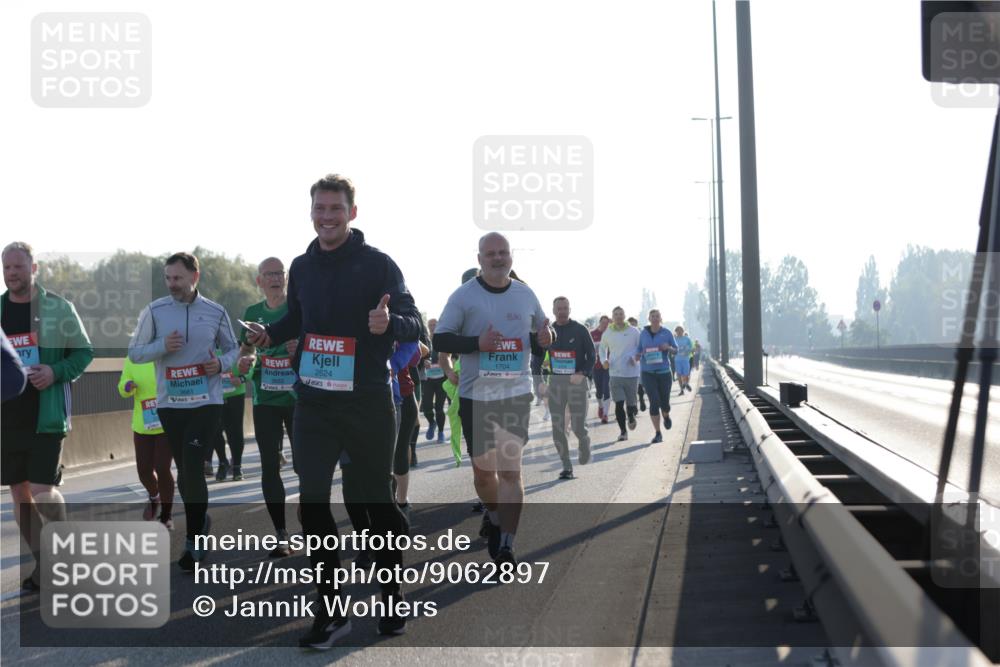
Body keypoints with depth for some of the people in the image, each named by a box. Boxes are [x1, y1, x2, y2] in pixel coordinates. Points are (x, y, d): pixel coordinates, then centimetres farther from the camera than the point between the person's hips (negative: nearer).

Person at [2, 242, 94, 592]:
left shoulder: (58, 308, -2)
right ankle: (44, 563, 20)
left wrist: (56, 372, -15)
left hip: (47, 415, -4)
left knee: (42, 491, -11)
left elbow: (84, 353, 1)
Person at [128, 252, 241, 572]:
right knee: (185, 470, 10)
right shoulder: (155, 311, 0)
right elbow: (134, 352, 3)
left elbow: (232, 348, 14)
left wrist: (222, 363, -8)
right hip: (170, 403, 2)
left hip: (207, 402, -2)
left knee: (192, 467, -13)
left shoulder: (216, 312, 2)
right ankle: (200, 523, 32)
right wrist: (162, 346, -15)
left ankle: (193, 539, -4)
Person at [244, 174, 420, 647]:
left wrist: (389, 323, -32)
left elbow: (415, 324, -11)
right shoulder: (302, 267, 9)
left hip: (368, 403, -4)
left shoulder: (378, 264, -7)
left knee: (377, 500, 8)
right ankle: (331, 611, 6)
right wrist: (270, 334, 2)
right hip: (313, 402, 4)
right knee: (312, 501, -3)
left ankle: (391, 599, 25)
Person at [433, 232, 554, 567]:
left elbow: (540, 335, 19)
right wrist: (477, 343, -20)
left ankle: (505, 546, -5)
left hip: (516, 394, 1)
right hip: (475, 395, -1)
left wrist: (543, 339, -5)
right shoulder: (464, 296, -2)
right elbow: (440, 340, -5)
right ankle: (495, 518, 39)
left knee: (510, 469, -8)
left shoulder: (526, 295, 7)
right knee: (483, 470, 10)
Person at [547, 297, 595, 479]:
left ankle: (584, 445, 29)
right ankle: (566, 467, 9)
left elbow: (592, 355, -1)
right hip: (555, 382, 3)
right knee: (557, 428, 0)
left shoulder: (580, 330, -2)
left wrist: (583, 374, -16)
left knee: (578, 426, -6)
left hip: (577, 382, -3)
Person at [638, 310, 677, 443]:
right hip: (648, 372, 0)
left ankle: (666, 416, 45)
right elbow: (639, 351, 11)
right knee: (654, 401, -13)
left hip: (664, 371, 0)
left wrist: (668, 347, -17)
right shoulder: (643, 333, 2)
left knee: (664, 402, 7)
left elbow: (676, 350, 5)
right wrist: (639, 355, -13)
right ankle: (658, 434, -5)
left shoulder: (667, 333, -2)